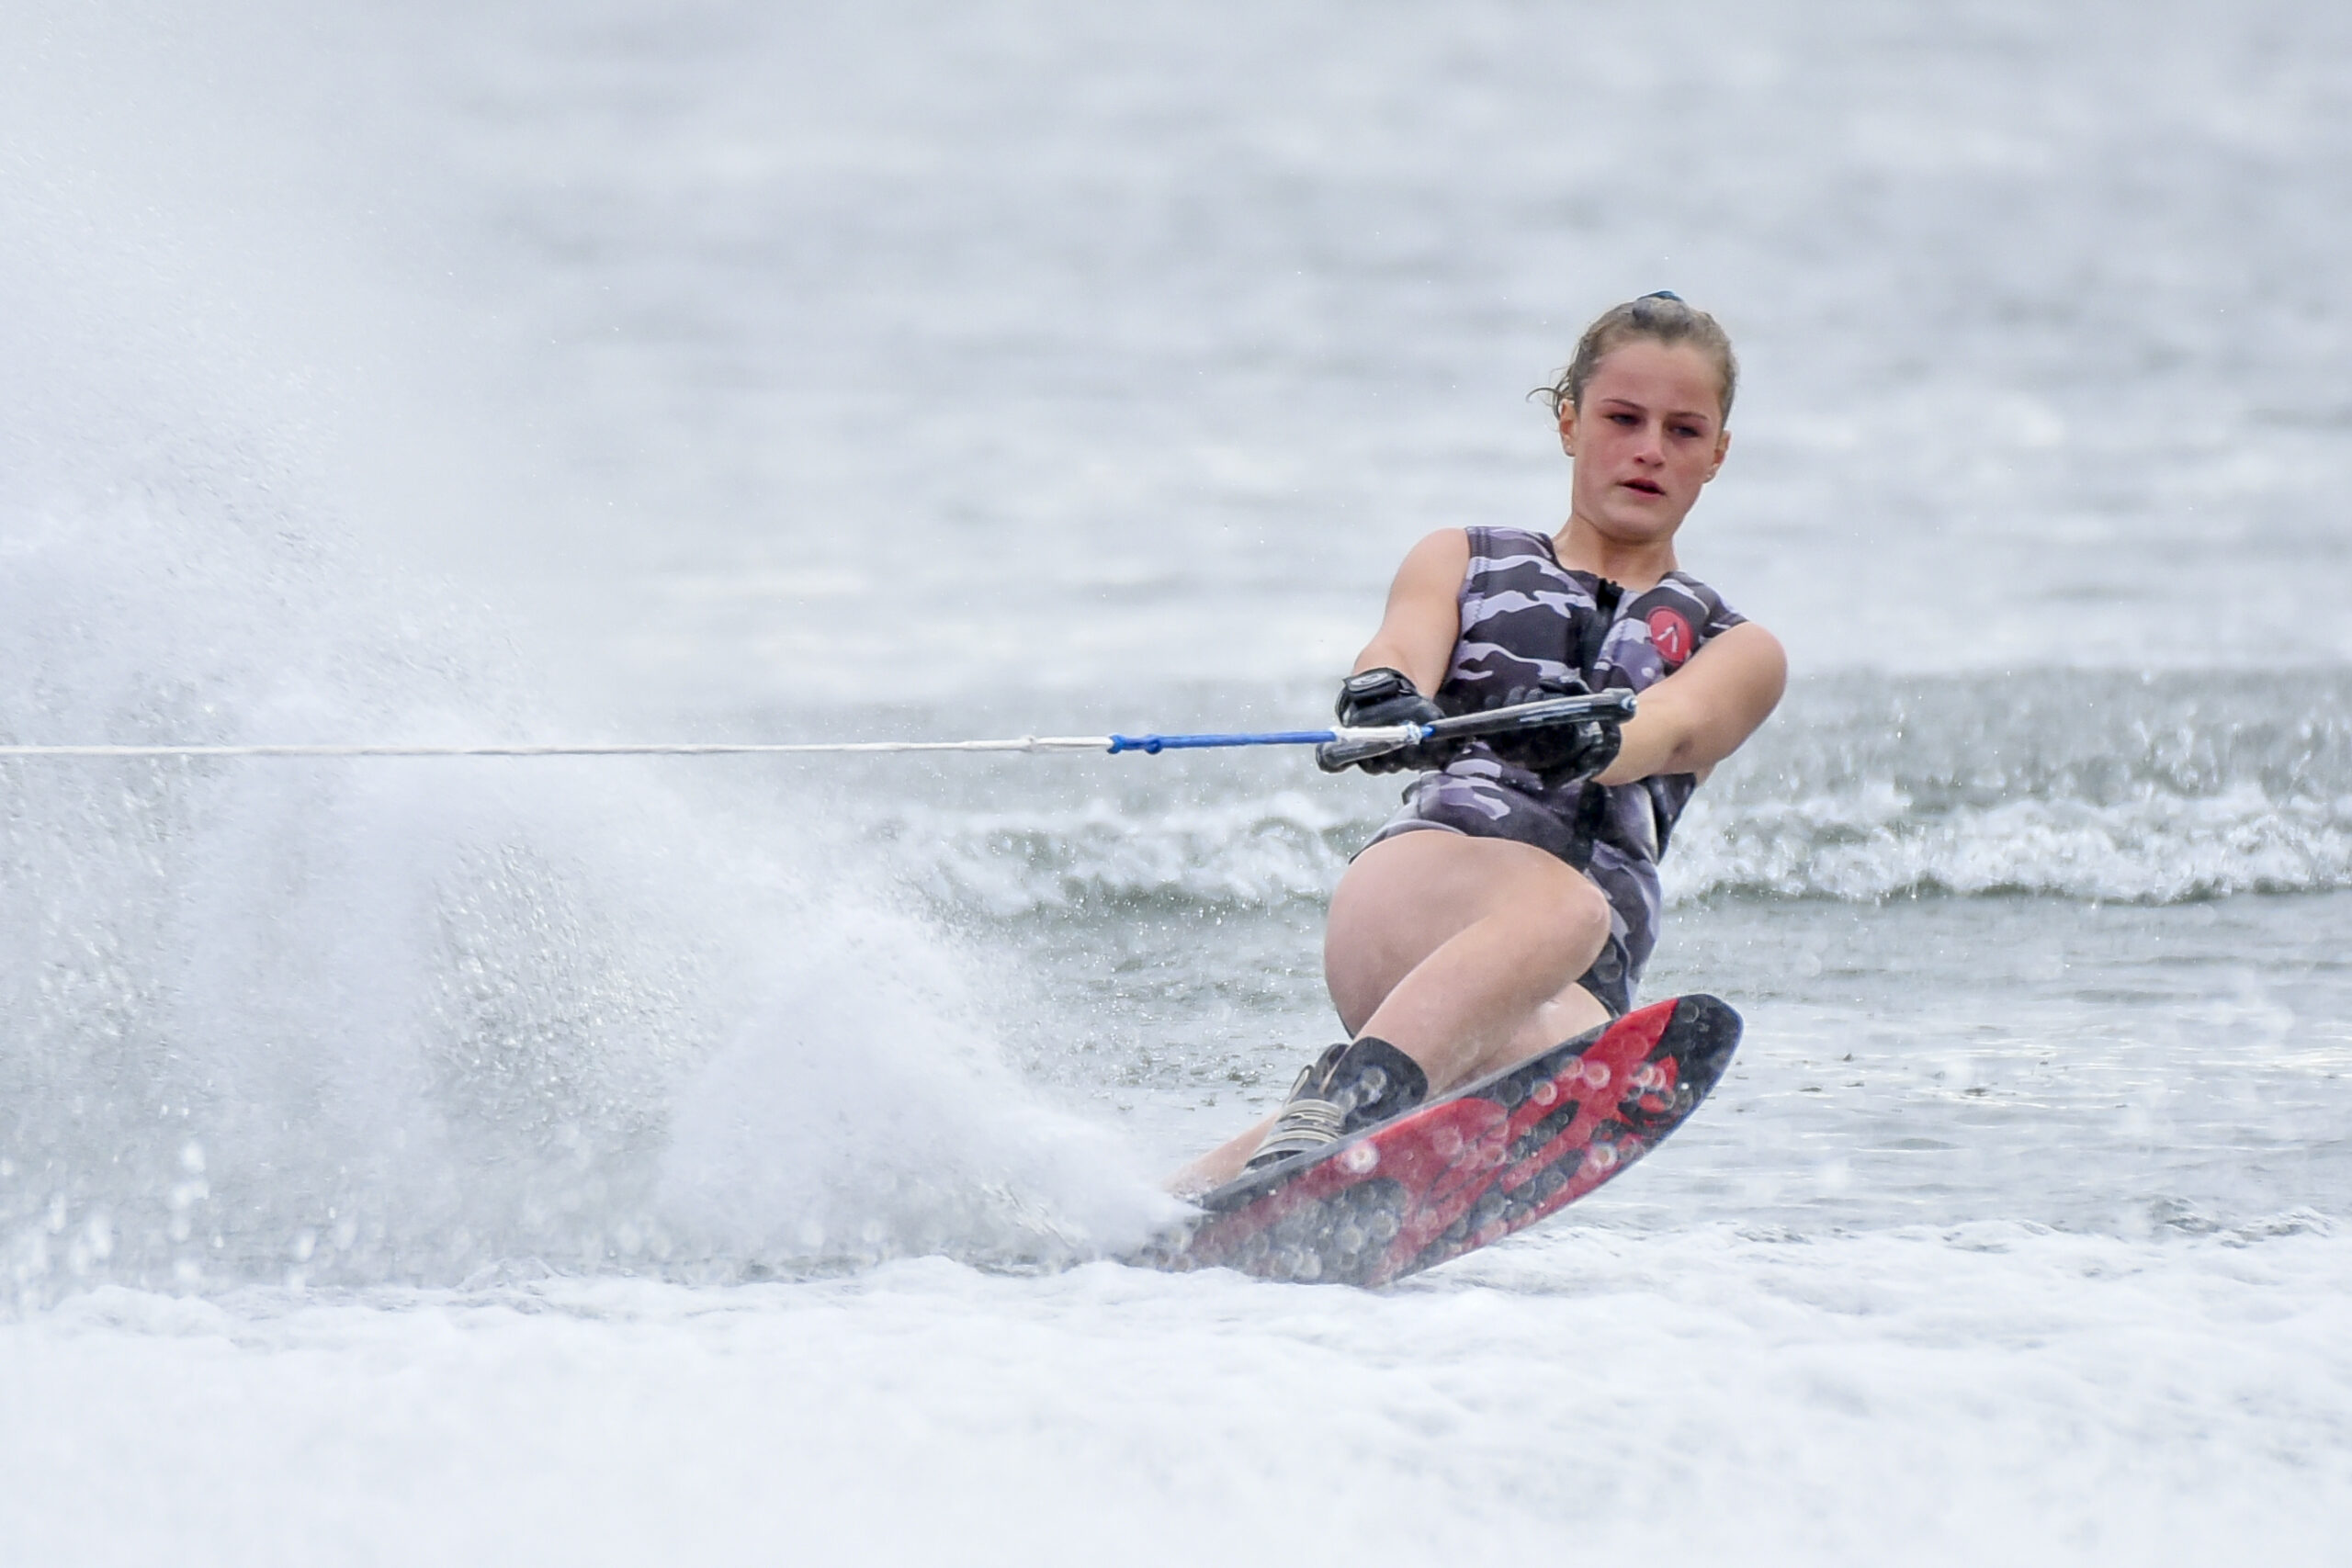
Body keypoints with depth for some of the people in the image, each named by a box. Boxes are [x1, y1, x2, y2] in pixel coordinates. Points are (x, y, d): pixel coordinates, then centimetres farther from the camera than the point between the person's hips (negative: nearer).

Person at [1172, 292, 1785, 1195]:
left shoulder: (1736, 653, 25)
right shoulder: (1466, 564, 27)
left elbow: (1672, 730, 0)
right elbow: (1404, 647, 2)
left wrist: (1593, 742, -26)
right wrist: (1382, 701, -24)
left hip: (1579, 988, 2)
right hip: (1419, 889, -2)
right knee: (1566, 909, -36)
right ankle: (1336, 1105, -55)